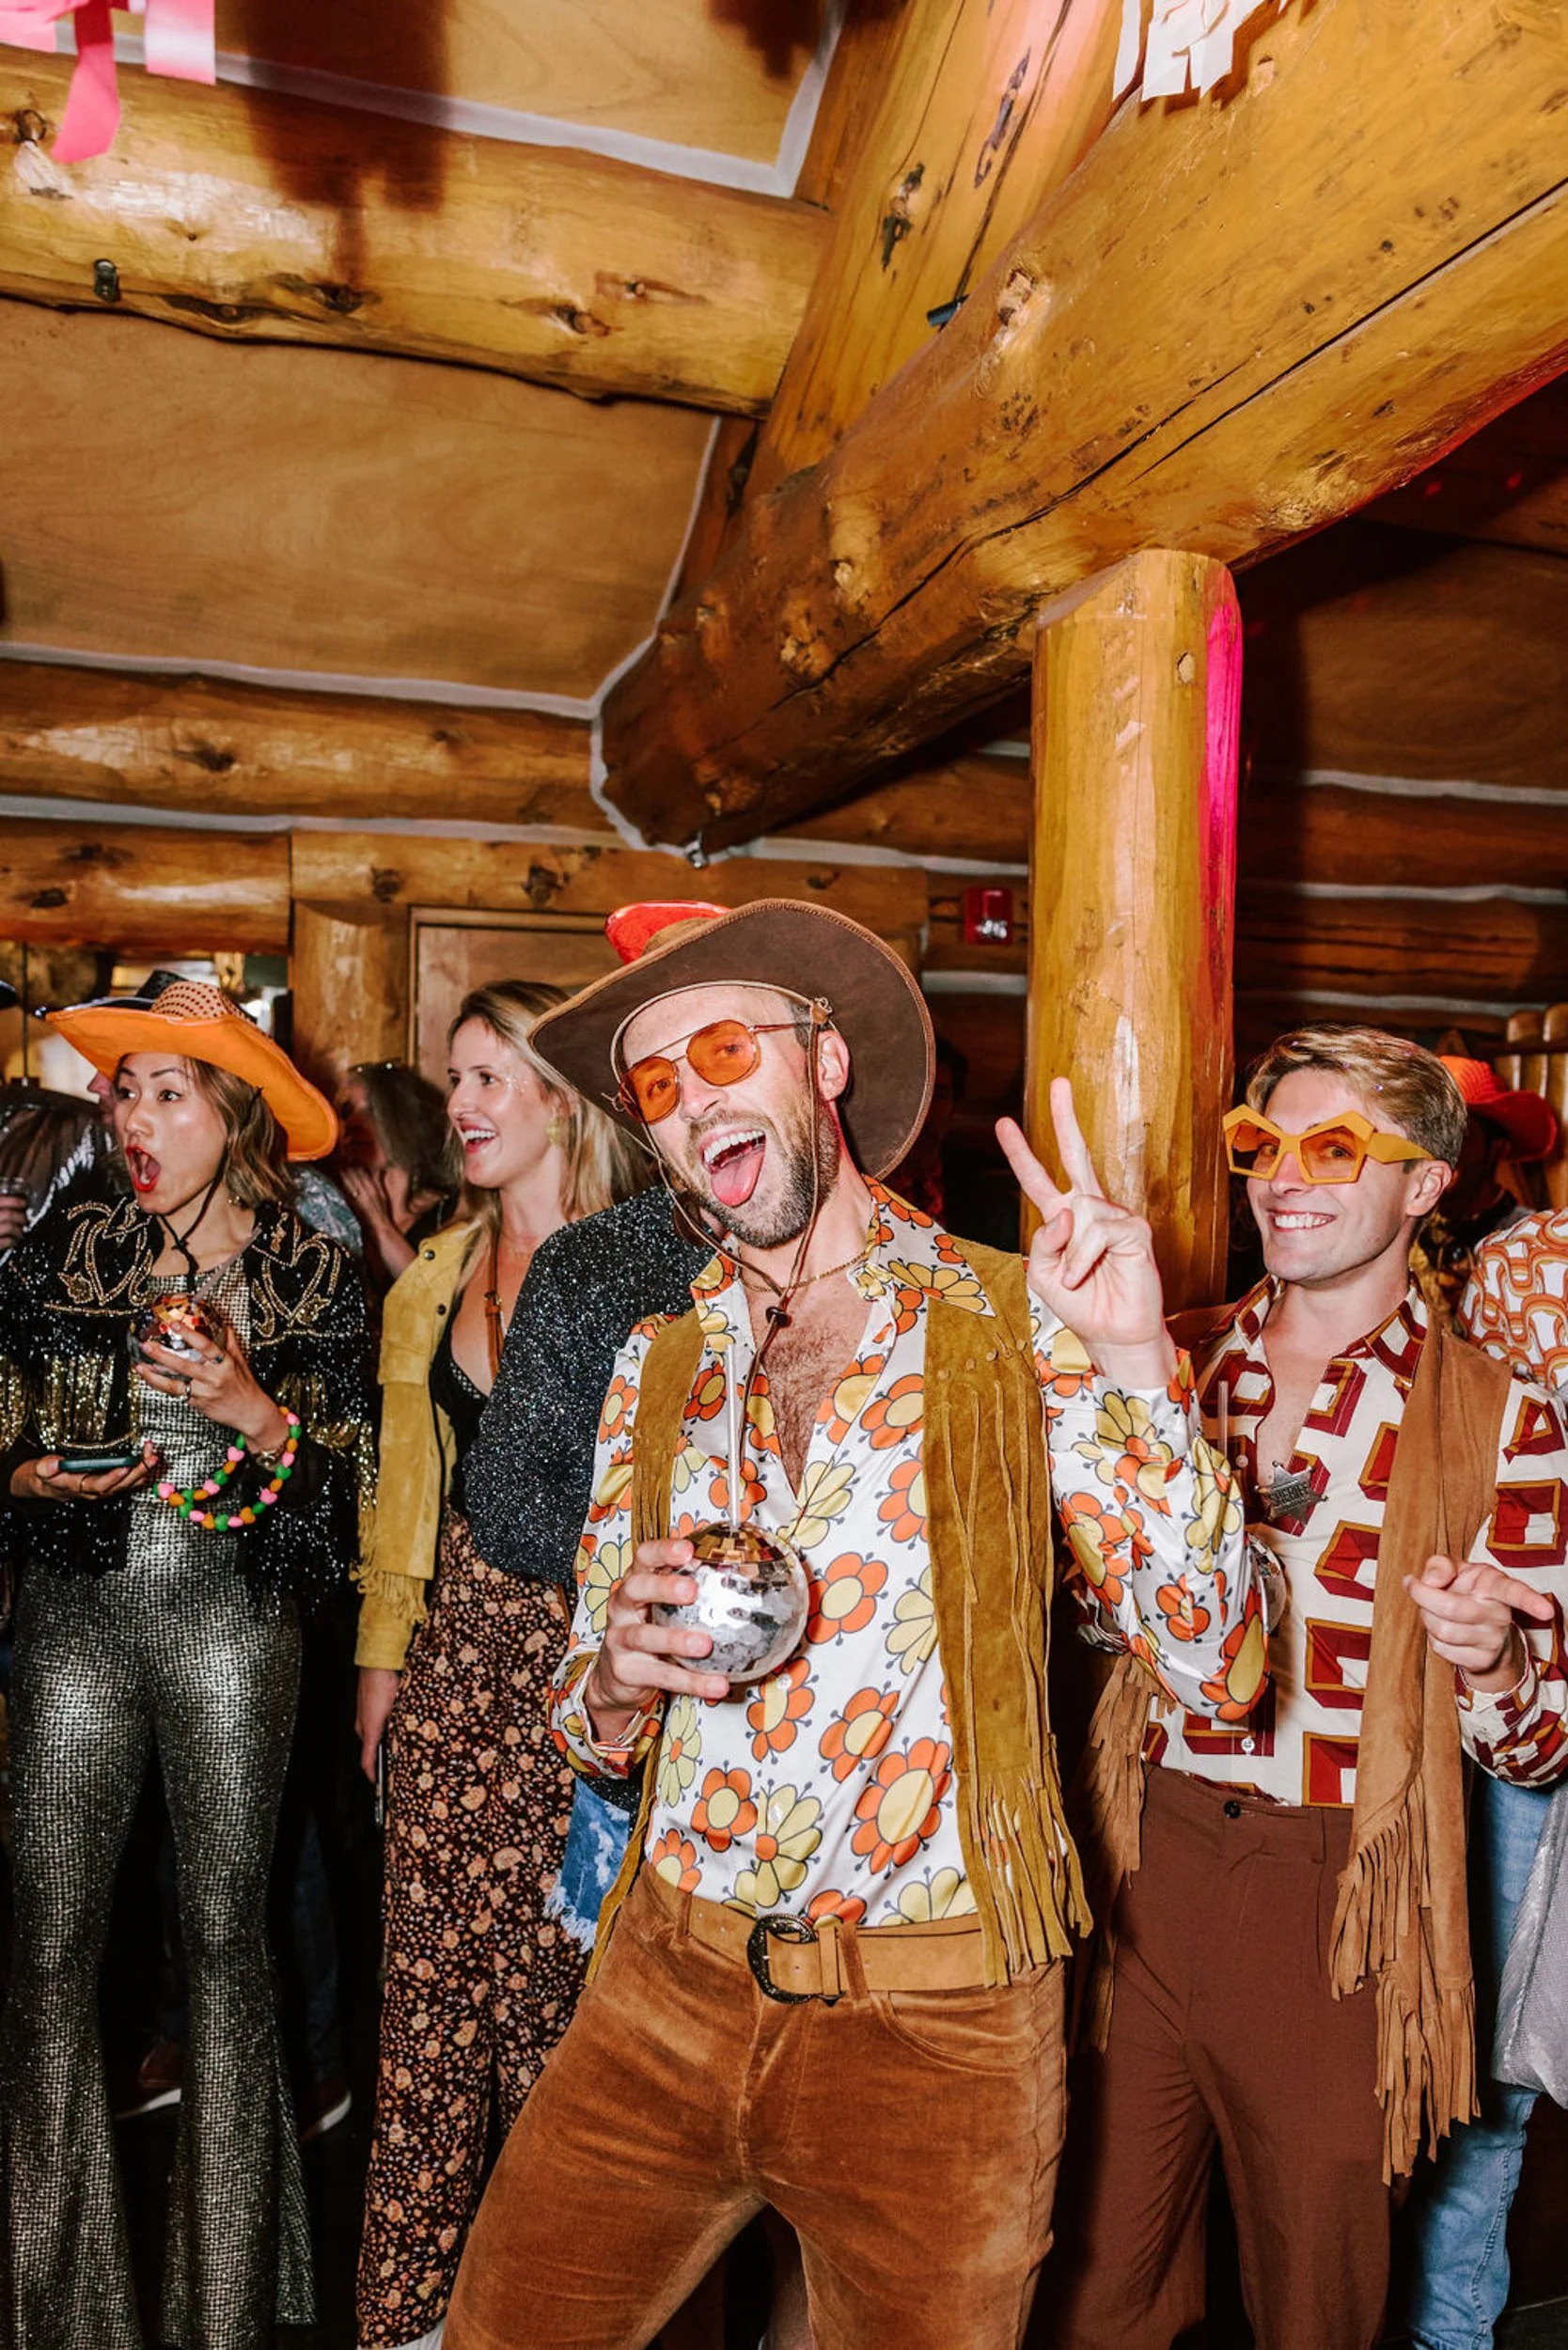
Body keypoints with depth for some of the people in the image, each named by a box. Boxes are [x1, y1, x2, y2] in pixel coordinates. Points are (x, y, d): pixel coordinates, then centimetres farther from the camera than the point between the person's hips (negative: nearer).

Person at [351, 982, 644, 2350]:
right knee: (428, 1959, 10)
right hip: (455, 1632, 6)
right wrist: (383, 1651, 16)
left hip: (580, 1631, -5)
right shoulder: (438, 1276, 12)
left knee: (549, 1964, 3)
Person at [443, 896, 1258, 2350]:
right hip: (671, 1984, 4)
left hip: (934, 2020, -3)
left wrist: (1134, 1357, -24)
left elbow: (1207, 1660, -13)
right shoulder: (656, 1366, 5)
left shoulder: (1008, 1326, -7)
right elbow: (589, 1727, 10)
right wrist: (619, 1678, -13)